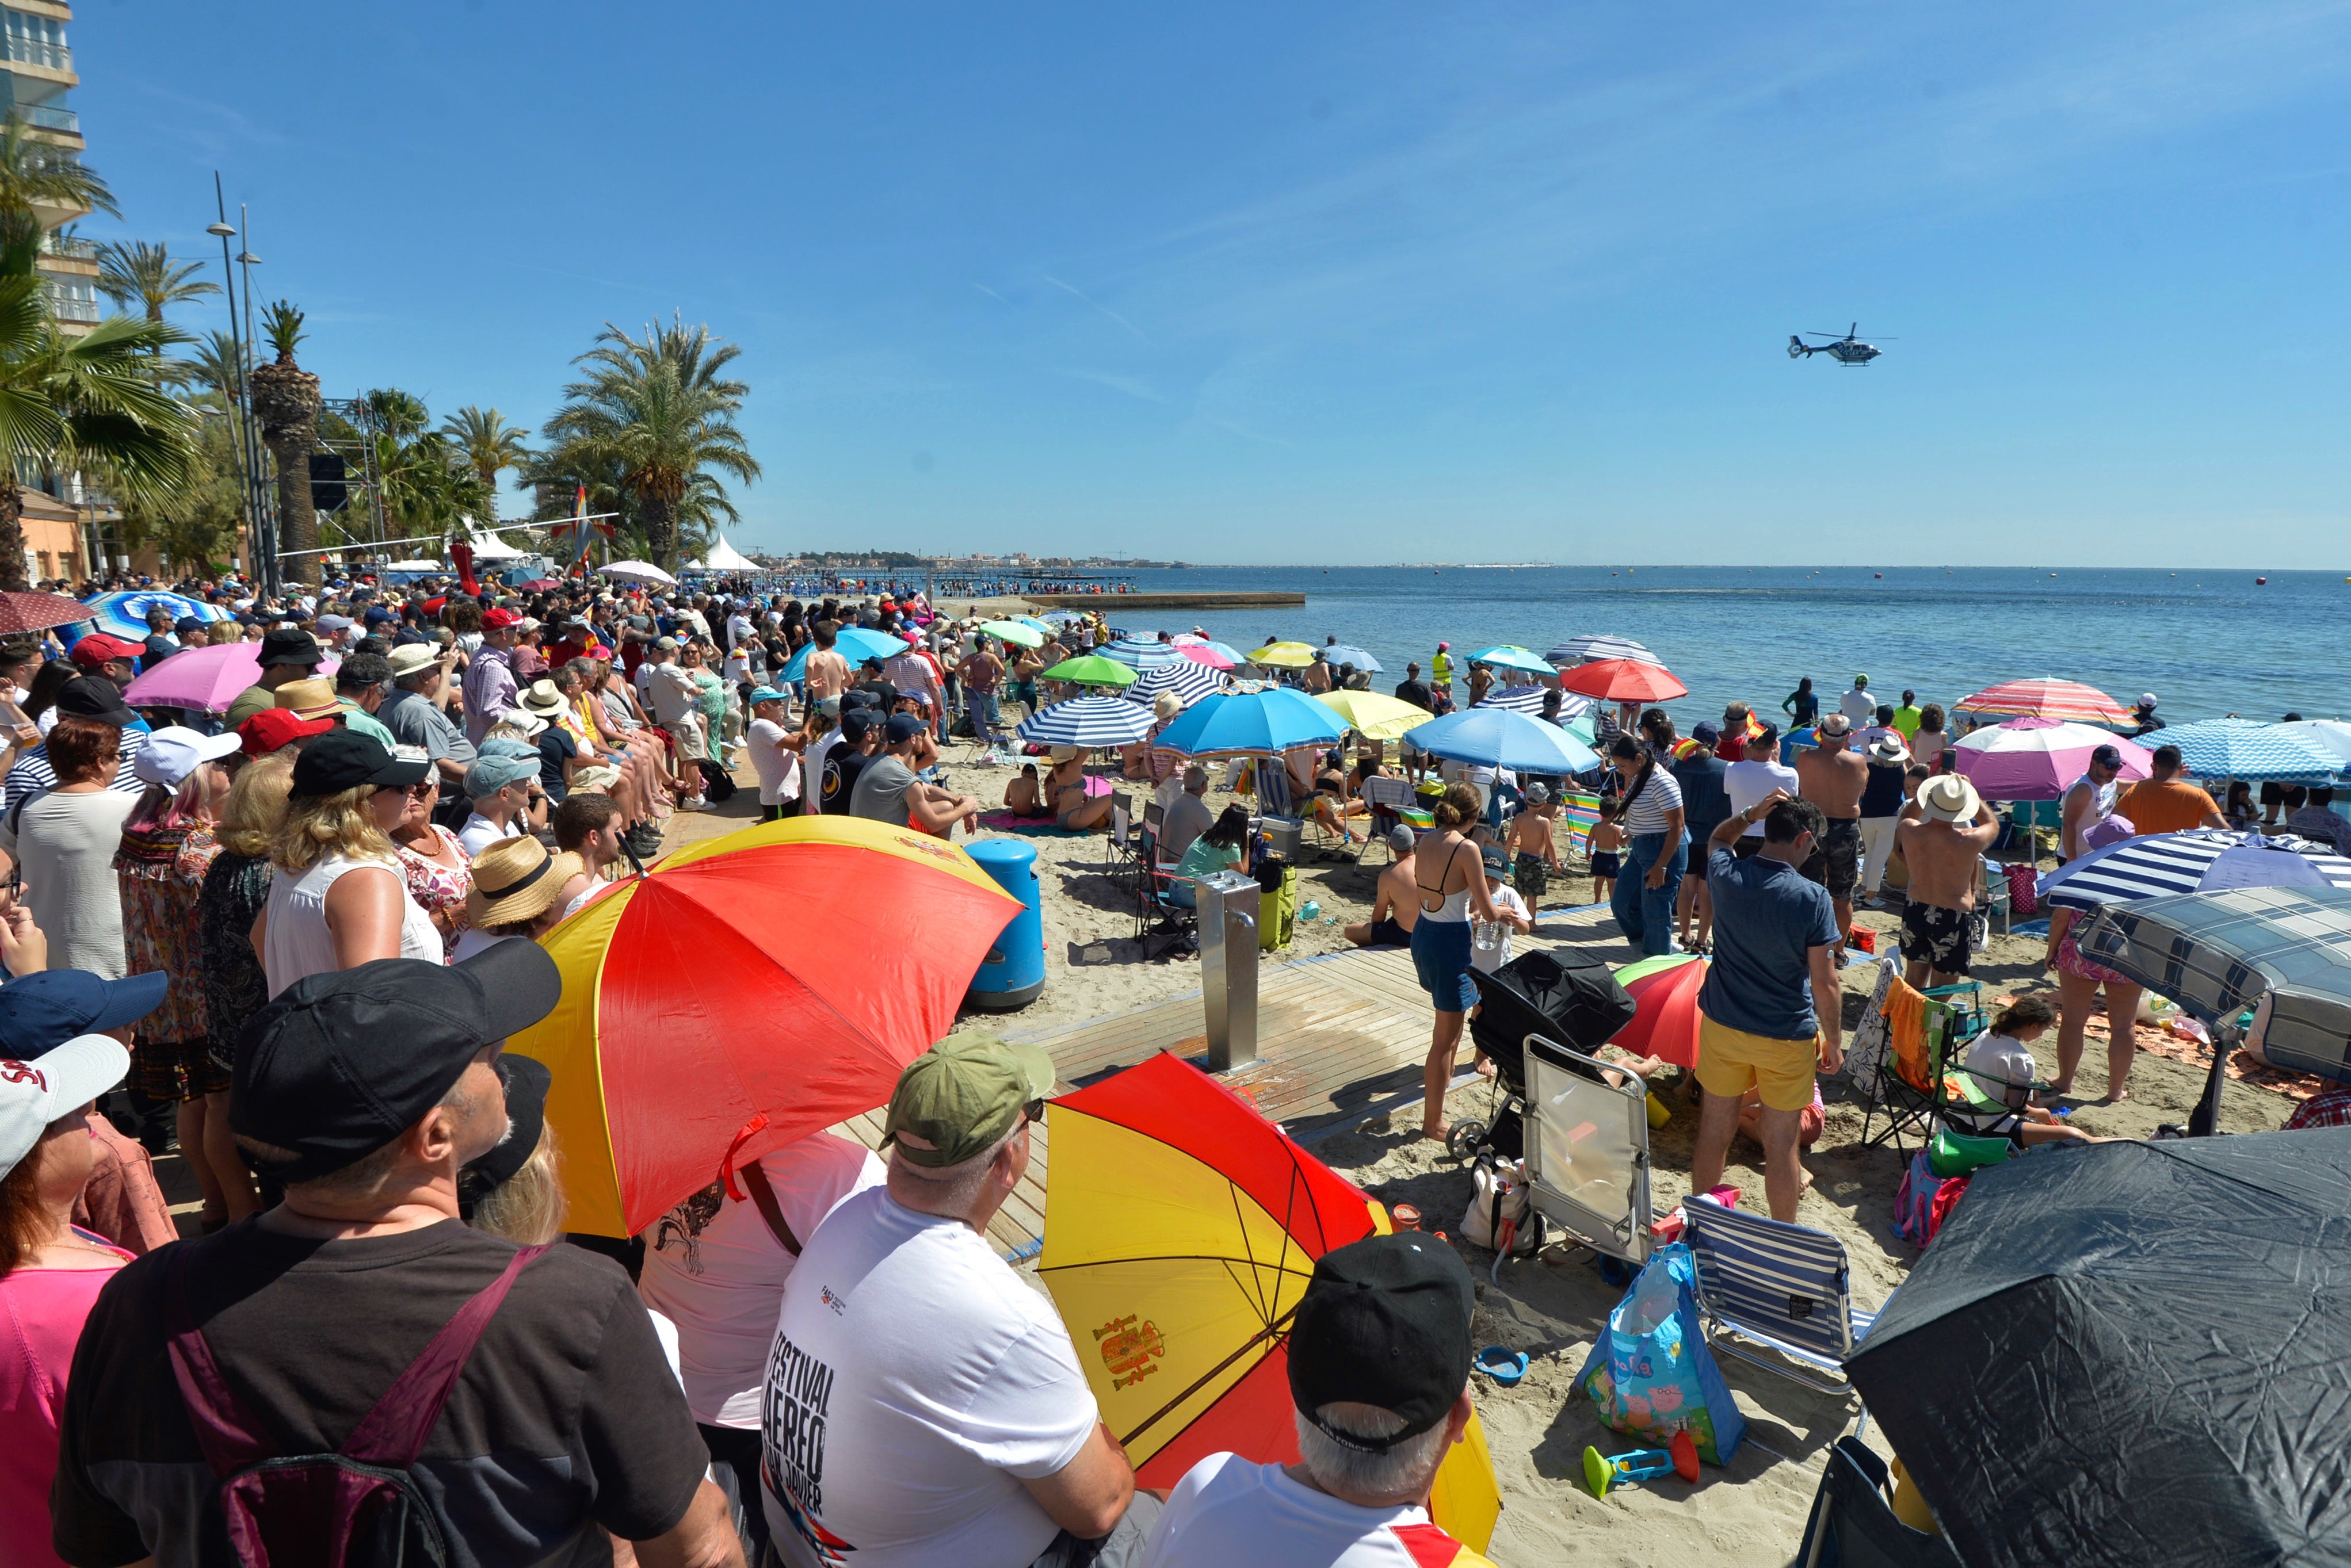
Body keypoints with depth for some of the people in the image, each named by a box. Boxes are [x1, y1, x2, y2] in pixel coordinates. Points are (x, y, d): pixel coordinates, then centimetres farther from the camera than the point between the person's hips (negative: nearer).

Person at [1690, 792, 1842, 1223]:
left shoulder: (1725, 876, -9)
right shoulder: (1813, 898, -19)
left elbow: (1716, 840, 18)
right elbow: (1824, 983, -13)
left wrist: (1750, 814, 3)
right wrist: (1834, 1041, 0)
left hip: (1722, 1026, 3)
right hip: (1787, 1037, -3)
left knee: (1714, 1131, 16)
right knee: (1780, 1143, 11)